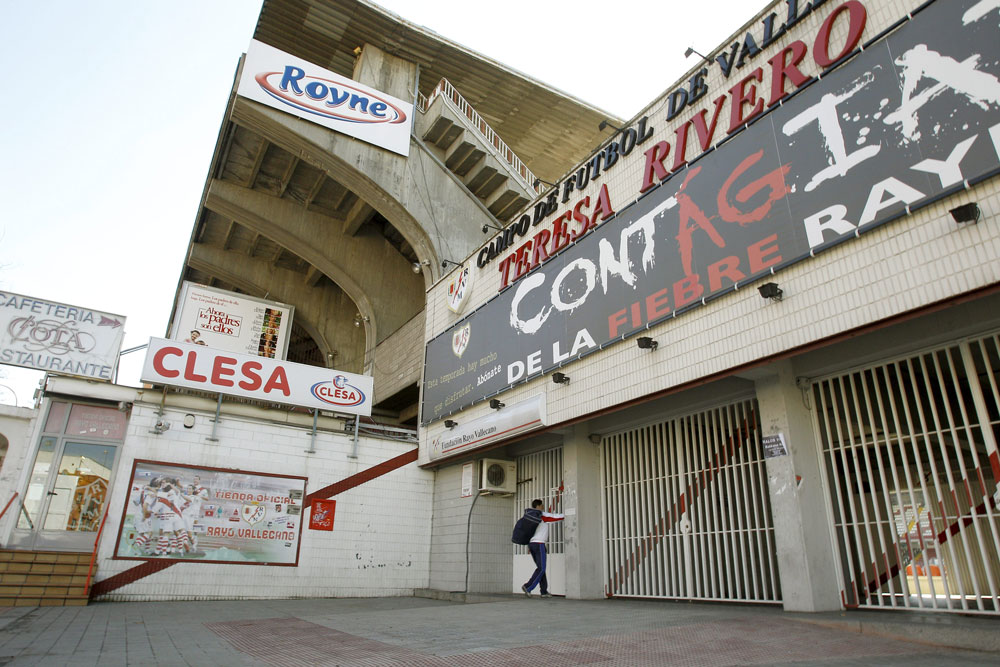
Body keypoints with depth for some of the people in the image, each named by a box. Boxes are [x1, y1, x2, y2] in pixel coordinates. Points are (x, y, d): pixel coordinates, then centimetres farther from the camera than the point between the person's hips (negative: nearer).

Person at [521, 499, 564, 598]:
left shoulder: (530, 516, 13)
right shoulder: (544, 516, -7)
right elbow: (557, 517, -1)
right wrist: (566, 515, 17)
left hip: (531, 544, 8)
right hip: (539, 544, -8)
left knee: (540, 568, 13)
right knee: (541, 569, -4)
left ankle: (544, 591, 10)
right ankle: (528, 587, -13)